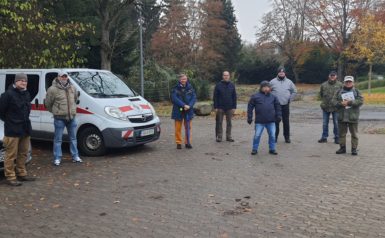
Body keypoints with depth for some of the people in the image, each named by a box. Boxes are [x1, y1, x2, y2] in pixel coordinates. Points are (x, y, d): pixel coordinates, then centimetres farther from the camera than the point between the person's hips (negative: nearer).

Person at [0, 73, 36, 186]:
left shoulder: (27, 94, 10)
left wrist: (25, 120, 12)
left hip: (25, 129, 8)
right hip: (12, 130, -8)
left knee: (23, 153, 16)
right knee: (11, 155, -2)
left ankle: (21, 173, 28)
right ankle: (10, 177, 6)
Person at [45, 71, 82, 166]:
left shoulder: (73, 88, 7)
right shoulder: (53, 89, -10)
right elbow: (48, 104, -2)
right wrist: (55, 111, 7)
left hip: (72, 117, 5)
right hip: (59, 118, -5)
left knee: (73, 138, 13)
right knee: (58, 139, 2)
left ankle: (75, 156, 24)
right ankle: (57, 158, 10)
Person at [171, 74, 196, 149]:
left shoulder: (190, 88, 4)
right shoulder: (176, 88, -4)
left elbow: (194, 97, 0)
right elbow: (174, 98, -13)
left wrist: (189, 105, -16)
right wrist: (184, 105, -20)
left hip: (188, 110, 2)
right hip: (178, 110, -2)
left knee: (188, 127, 7)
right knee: (178, 128, 3)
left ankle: (188, 142, 17)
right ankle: (178, 143, 14)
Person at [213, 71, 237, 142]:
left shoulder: (232, 85, 6)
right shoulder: (218, 85, -1)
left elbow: (234, 97, 7)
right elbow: (215, 97, -2)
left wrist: (234, 107, 1)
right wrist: (215, 107, -8)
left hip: (229, 108, 2)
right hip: (220, 108, -2)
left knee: (229, 123, 8)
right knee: (219, 123, 2)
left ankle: (228, 136, 17)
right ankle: (219, 136, 10)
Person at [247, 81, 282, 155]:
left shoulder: (273, 97, 8)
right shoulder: (255, 96, -2)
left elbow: (277, 106, 15)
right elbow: (250, 107, 0)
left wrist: (278, 115, 7)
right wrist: (249, 118, -2)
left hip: (271, 121, 3)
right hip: (259, 121, -3)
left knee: (272, 135, 7)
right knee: (257, 135, 1)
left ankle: (272, 149, 20)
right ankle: (255, 149, 14)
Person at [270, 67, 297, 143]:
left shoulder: (289, 82, 8)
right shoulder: (273, 82, 2)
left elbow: (294, 91, 16)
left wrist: (290, 99, 6)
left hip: (286, 105, 1)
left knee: (286, 122, 4)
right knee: (276, 122, 3)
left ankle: (287, 137, 14)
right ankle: (275, 137, 12)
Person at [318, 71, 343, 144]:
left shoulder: (340, 85, -1)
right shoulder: (323, 85, 4)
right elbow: (321, 94, 18)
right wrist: (323, 101, 10)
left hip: (336, 107, -2)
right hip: (325, 107, 2)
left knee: (336, 123, 4)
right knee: (325, 123, 8)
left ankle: (337, 138, 14)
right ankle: (324, 137, 17)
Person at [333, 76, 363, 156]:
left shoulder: (356, 91, 4)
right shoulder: (339, 92, 9)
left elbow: (361, 101, -8)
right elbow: (334, 100, 3)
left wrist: (349, 102, -16)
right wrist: (341, 103, -16)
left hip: (353, 117, -2)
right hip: (342, 117, 2)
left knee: (354, 134, 2)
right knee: (341, 133, 8)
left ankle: (354, 149, 10)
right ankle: (342, 148, 19)